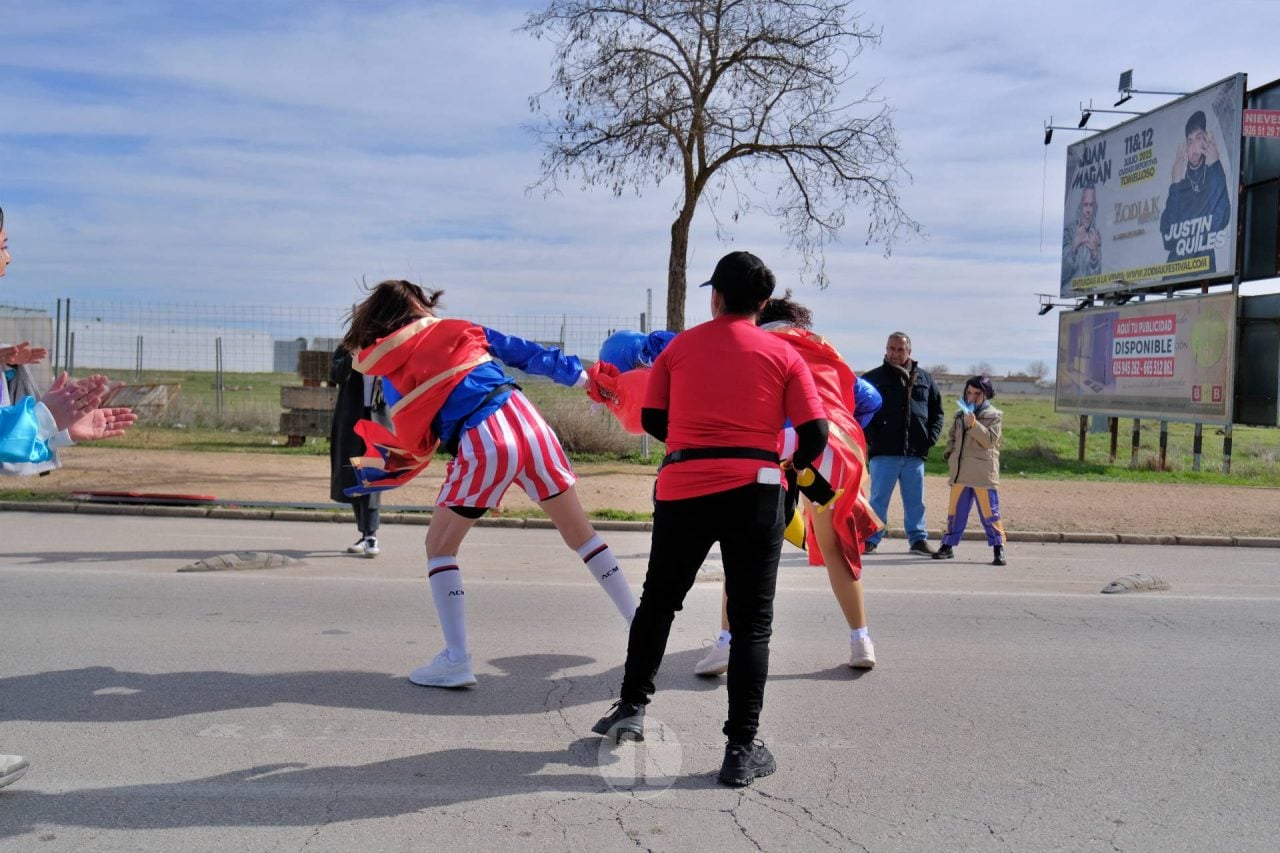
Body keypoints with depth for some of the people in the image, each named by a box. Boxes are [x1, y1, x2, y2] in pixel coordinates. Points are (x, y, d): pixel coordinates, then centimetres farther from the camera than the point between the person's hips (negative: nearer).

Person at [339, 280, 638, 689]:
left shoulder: (389, 370, 10)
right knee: (580, 531, 17)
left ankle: (457, 660, 8)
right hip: (524, 419, 4)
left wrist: (374, 469, 29)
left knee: (440, 546, 15)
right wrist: (583, 376, 24)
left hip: (481, 443, -4)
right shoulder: (459, 329, 17)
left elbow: (414, 444, 10)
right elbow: (526, 353, 18)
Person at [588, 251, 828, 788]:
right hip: (753, 491, -1)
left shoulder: (680, 346, 8)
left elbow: (651, 420, 7)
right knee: (751, 622, 6)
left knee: (657, 602, 20)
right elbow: (814, 434, -2)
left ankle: (631, 708, 26)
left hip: (681, 490, 2)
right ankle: (741, 749, 6)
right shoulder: (782, 354, 4)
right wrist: (797, 463, 19)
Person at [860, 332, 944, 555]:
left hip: (915, 453, 3)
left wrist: (931, 437, 5)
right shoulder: (873, 378, 2)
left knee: (916, 501, 10)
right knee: (879, 499, 2)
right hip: (884, 452, -3)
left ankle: (918, 539, 20)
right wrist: (870, 439, -10)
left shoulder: (924, 378, 11)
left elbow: (937, 410, 17)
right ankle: (870, 539, 10)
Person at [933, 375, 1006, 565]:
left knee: (989, 512, -4)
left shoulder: (993, 416, 0)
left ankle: (998, 548, 2)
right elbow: (951, 437, 23)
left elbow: (990, 440, -12)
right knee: (955, 510, 10)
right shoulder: (960, 415, 14)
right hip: (960, 472, 5)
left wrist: (973, 424, -23)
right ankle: (948, 545, 18)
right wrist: (950, 455, 6)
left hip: (983, 473, -5)